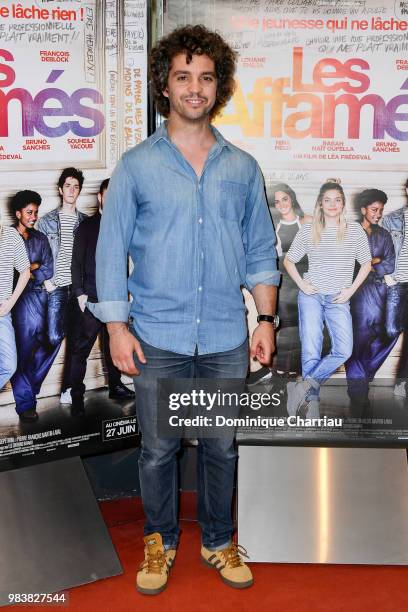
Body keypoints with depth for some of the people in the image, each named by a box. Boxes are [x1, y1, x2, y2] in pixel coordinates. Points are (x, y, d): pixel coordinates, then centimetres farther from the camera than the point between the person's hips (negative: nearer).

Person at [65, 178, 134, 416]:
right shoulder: (87, 226, 2)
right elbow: (76, 262, 0)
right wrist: (80, 293, -8)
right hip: (91, 299, -3)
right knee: (81, 348, -3)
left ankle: (116, 386, 26)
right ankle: (76, 394, 4)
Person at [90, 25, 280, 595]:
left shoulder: (242, 168, 6)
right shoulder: (137, 165, 0)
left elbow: (261, 251, 10)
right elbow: (112, 249, 0)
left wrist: (266, 319, 4)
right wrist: (117, 327, -6)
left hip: (227, 339, 2)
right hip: (158, 338, -1)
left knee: (221, 447, 13)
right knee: (158, 450, 9)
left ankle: (218, 541, 34)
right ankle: (160, 541, 32)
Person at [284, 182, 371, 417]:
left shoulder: (355, 230, 3)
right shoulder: (308, 230, 3)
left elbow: (366, 263, 10)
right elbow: (289, 260, 12)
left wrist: (351, 290, 0)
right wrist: (301, 284, -1)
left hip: (339, 300, 1)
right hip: (311, 295, 0)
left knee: (344, 351, -17)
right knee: (311, 351, -5)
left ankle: (304, 385, -8)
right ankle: (313, 402, 2)